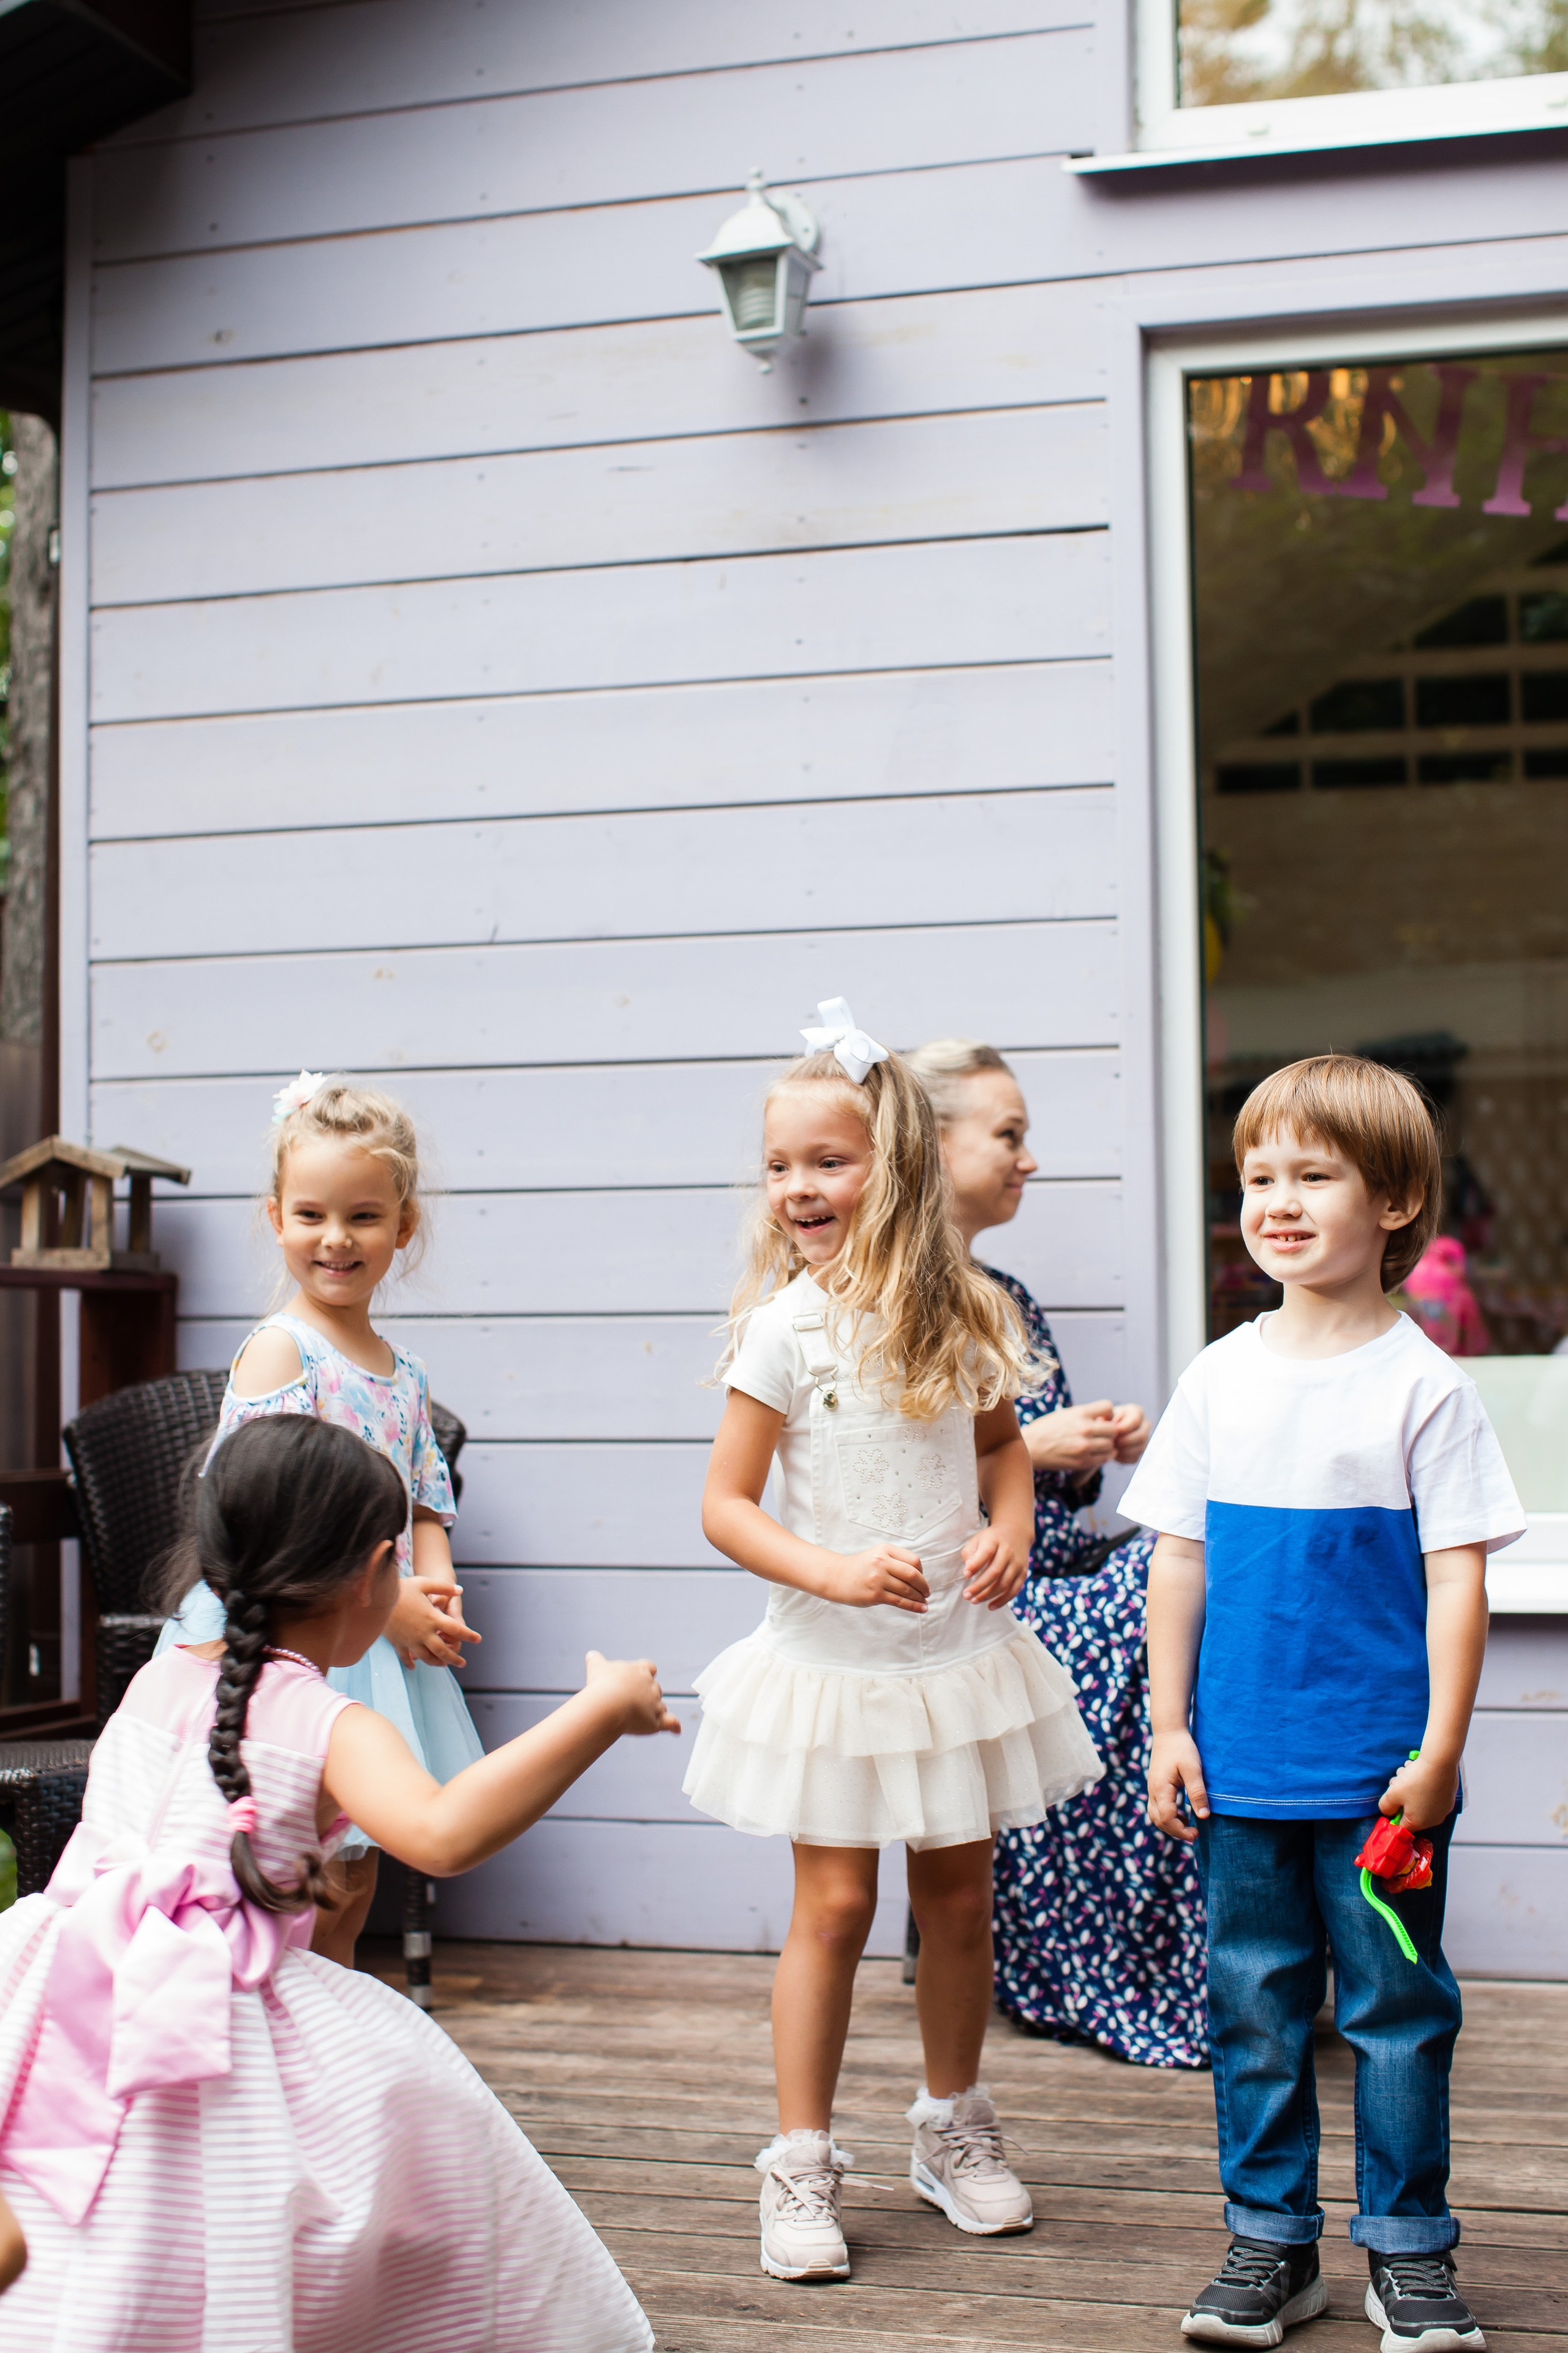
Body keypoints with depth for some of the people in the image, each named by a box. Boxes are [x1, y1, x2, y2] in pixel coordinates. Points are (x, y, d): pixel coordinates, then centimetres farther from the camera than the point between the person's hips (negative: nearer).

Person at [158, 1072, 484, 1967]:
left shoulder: (403, 1373, 12)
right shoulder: (277, 1350, -11)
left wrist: (435, 1580, -4)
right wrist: (390, 1602, -19)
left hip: (378, 1650, 7)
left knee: (354, 1883, 15)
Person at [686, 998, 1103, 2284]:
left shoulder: (962, 1314, -1)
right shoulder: (786, 1326, -12)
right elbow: (725, 1504, -10)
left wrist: (1011, 1527, -5)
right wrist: (832, 1571, -25)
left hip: (959, 1653, 4)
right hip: (835, 1661, -3)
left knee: (960, 1899, 13)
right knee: (835, 1905, 2)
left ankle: (953, 2128, 33)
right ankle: (802, 2161, 16)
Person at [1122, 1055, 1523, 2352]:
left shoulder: (1423, 1385, -7)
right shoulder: (1220, 1378, 3)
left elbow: (1458, 1578, -7)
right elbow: (1178, 1563, 8)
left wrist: (1440, 1751, -10)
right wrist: (1170, 1727, 4)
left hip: (1380, 1772, -3)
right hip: (1242, 1767, 4)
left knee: (1395, 2009, 7)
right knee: (1253, 2008, 11)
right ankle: (1270, 2242, 25)